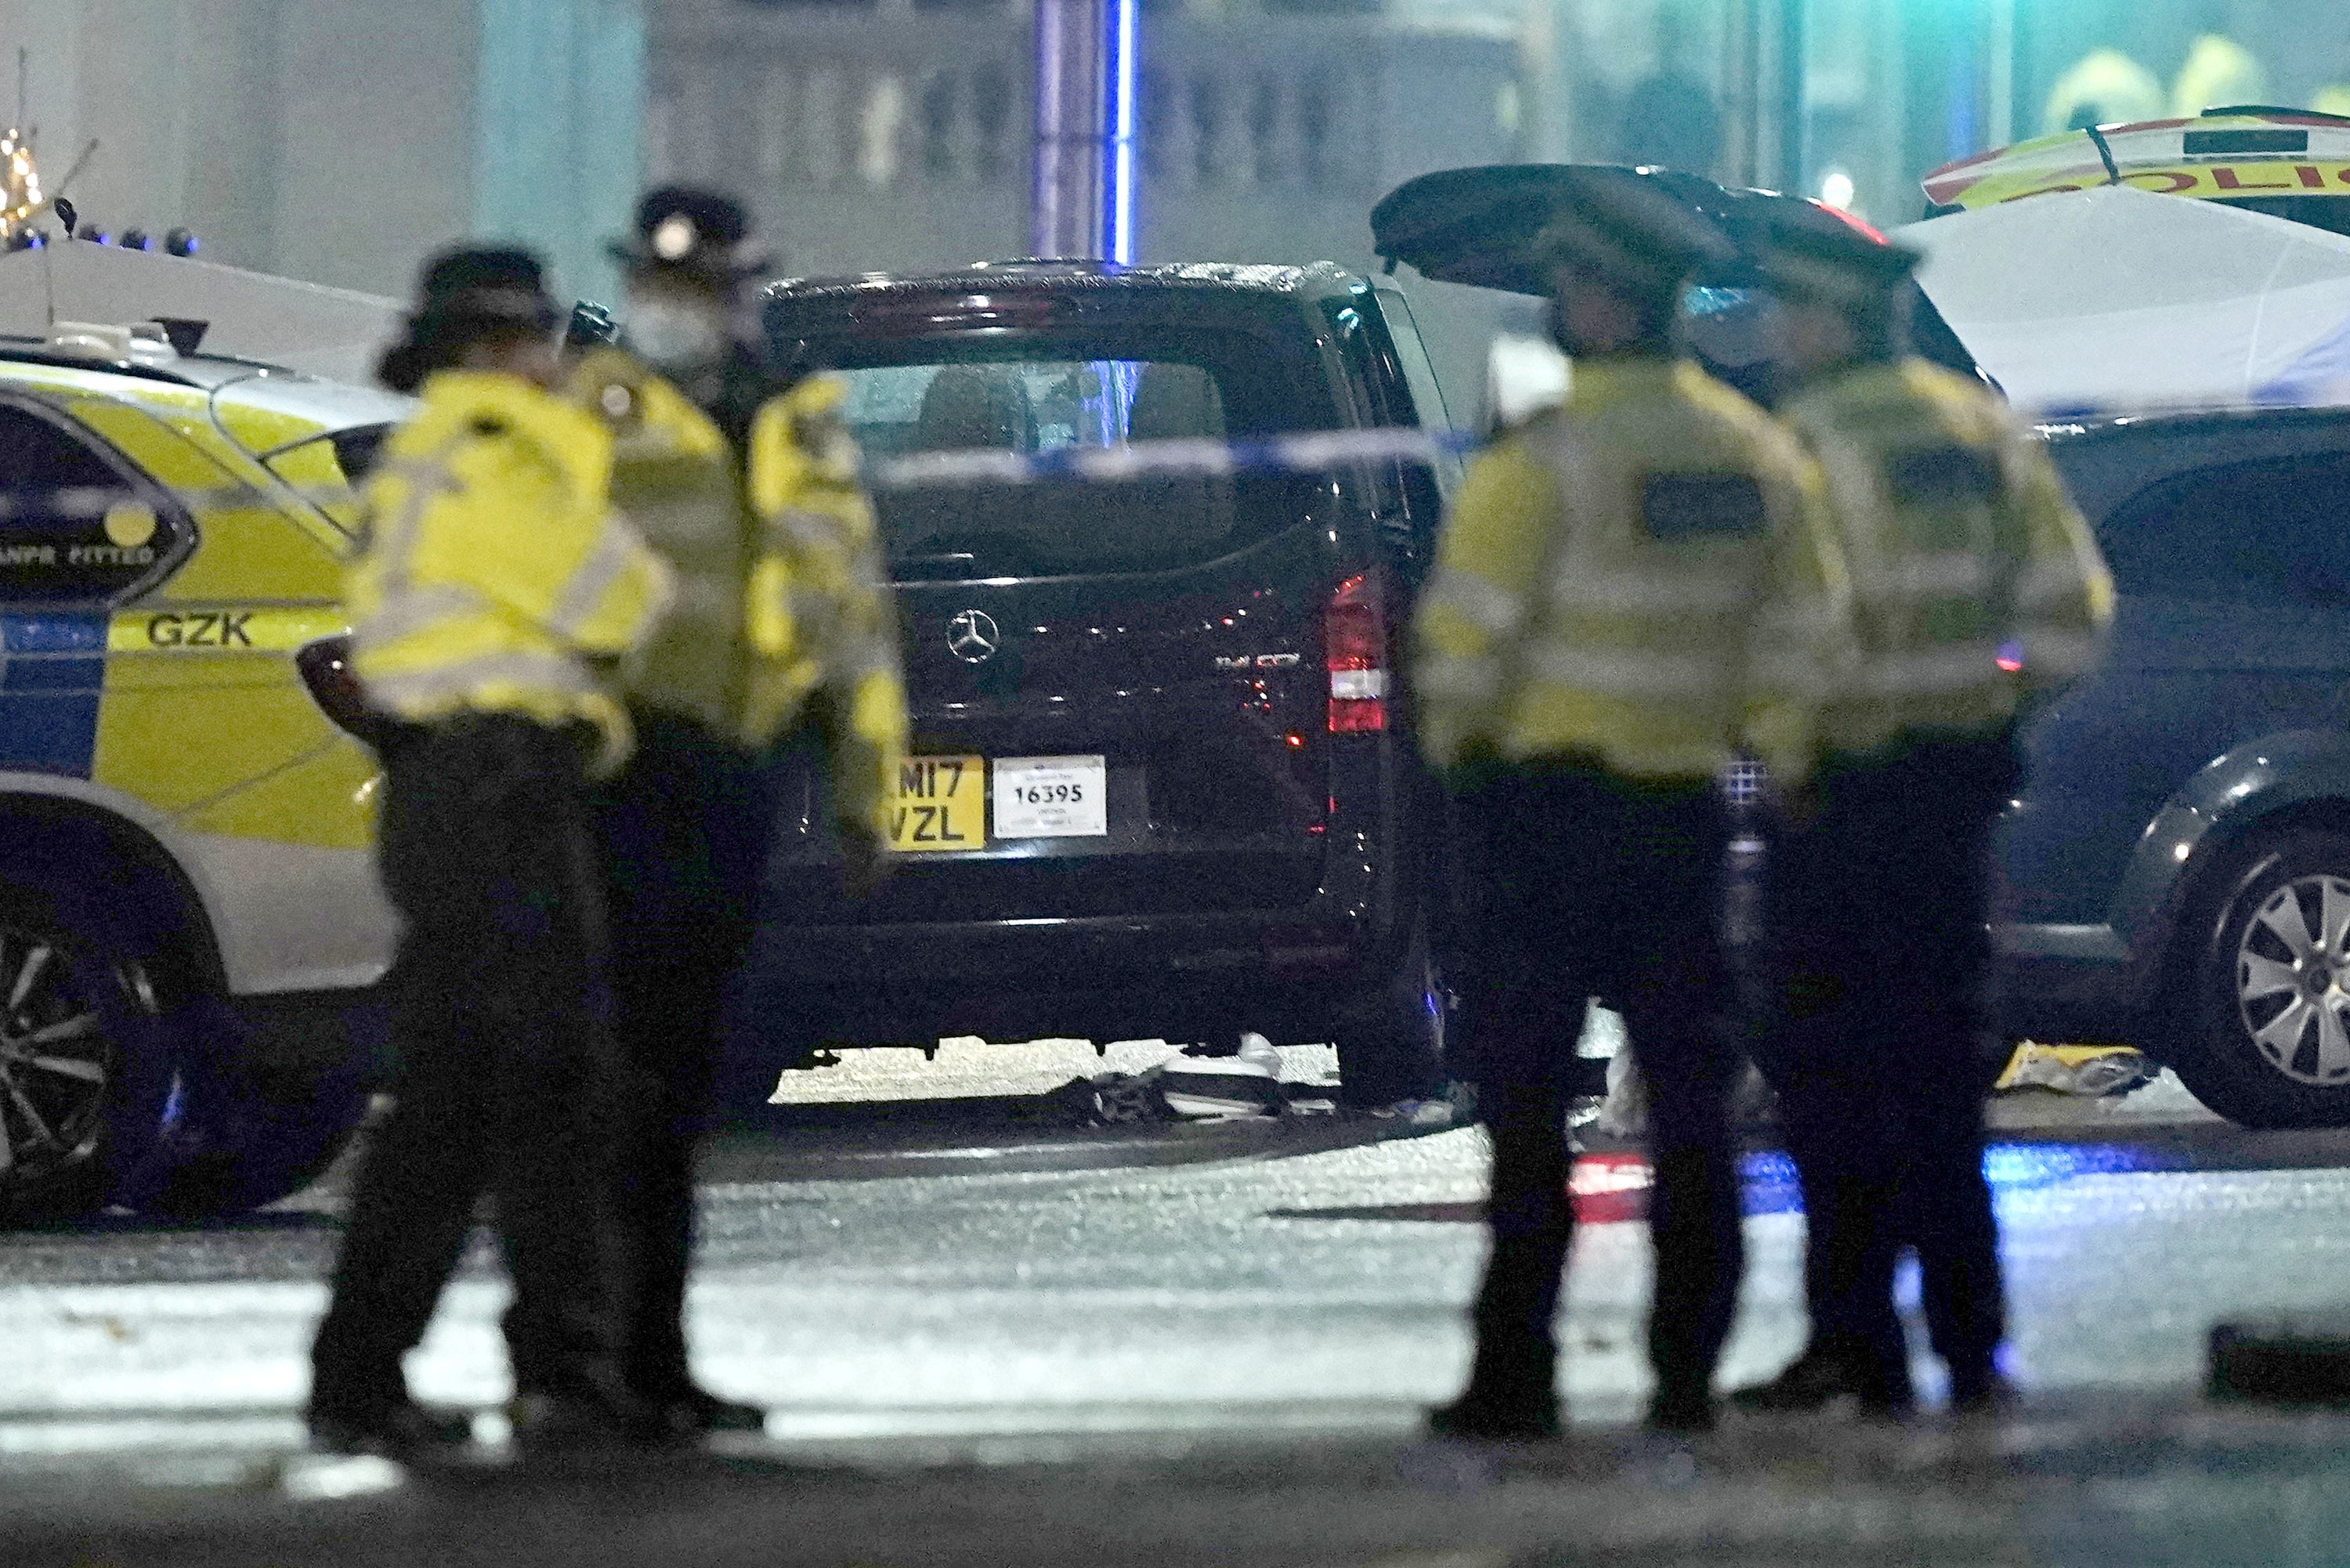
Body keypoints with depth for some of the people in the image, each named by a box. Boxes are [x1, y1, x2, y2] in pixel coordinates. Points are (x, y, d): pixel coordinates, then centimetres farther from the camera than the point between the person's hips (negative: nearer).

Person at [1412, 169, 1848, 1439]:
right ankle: (1687, 1372, 10)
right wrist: (1775, 762, 20)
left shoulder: (1544, 461, -14)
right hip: (1684, 800, 6)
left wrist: (1454, 742, 4)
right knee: (1690, 1095, 9)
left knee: (1527, 1094, -3)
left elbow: (1465, 631, -13)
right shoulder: (1757, 456, 7)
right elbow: (1798, 641, 10)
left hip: (1549, 806, -6)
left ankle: (1515, 1372, -6)